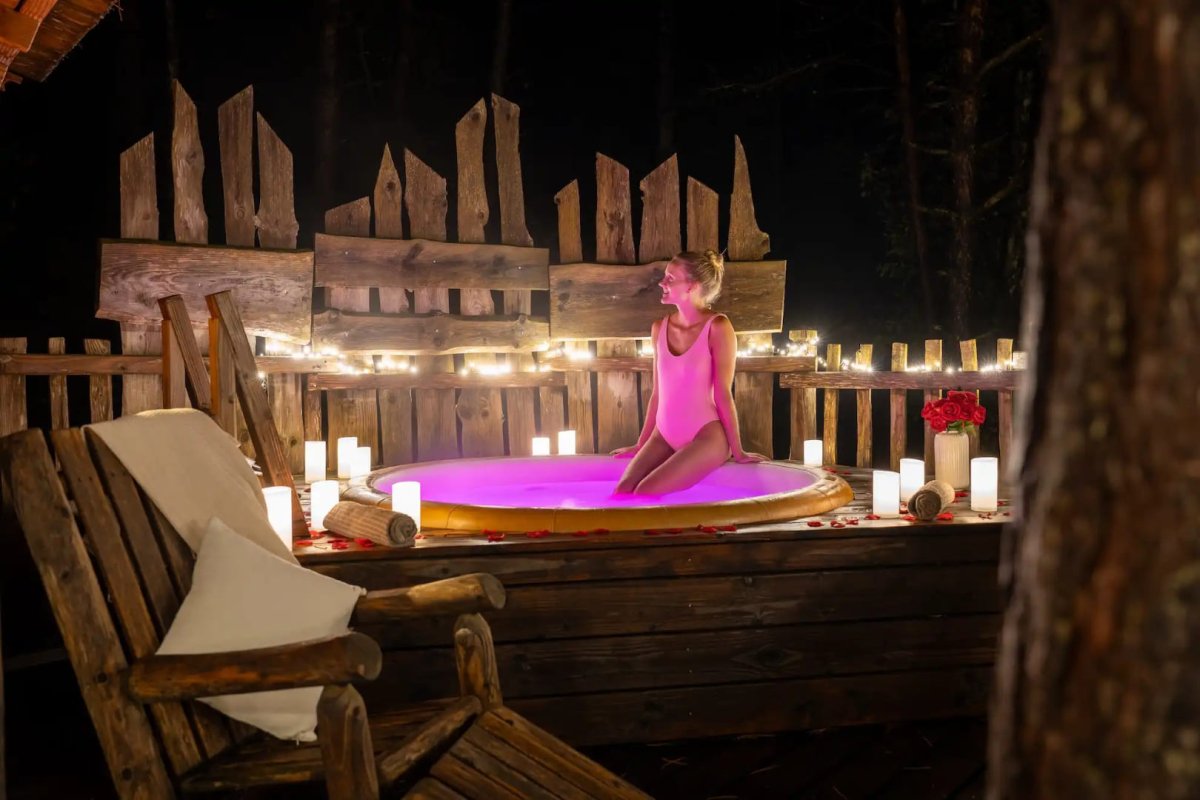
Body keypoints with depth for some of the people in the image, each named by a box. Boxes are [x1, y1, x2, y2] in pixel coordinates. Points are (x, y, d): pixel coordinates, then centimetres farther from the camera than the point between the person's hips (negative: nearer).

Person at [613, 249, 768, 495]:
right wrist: (641, 445, 18)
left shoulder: (717, 327, -11)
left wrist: (738, 452, -4)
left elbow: (723, 393, -9)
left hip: (705, 436, -5)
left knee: (645, 493, -23)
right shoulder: (659, 328, 7)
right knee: (622, 490, -17)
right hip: (664, 435, 6)